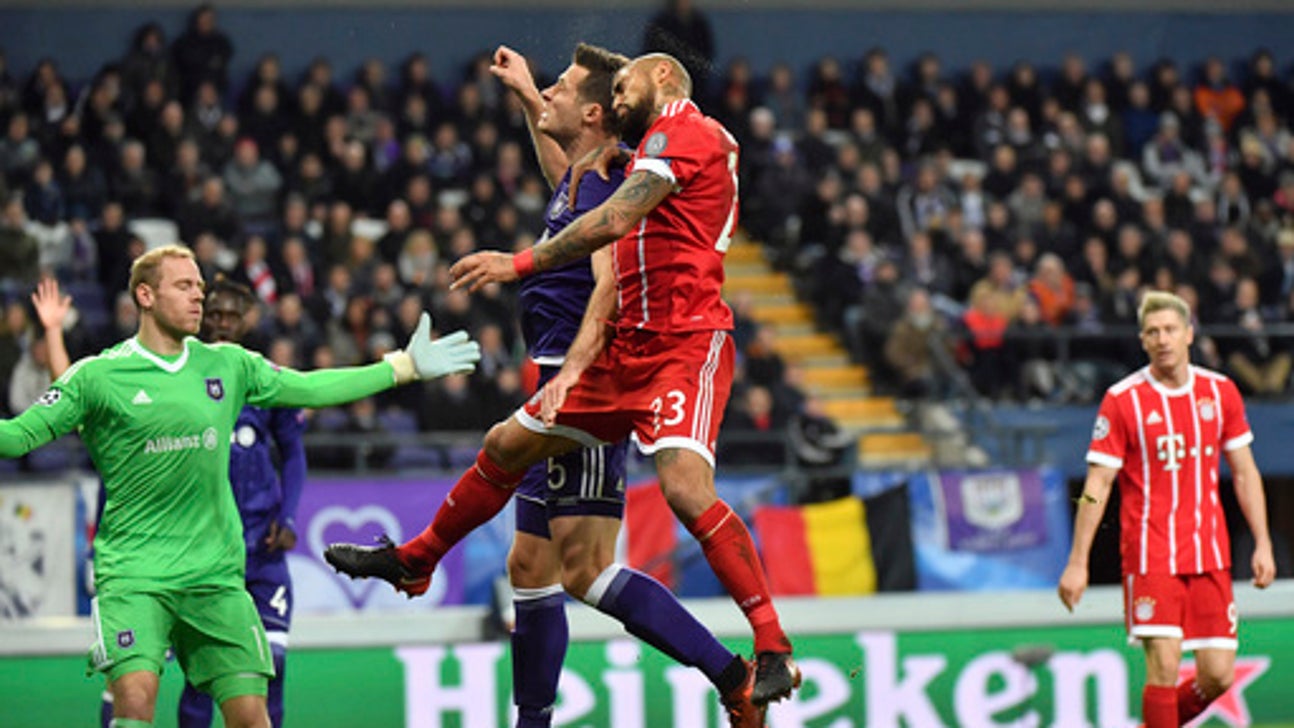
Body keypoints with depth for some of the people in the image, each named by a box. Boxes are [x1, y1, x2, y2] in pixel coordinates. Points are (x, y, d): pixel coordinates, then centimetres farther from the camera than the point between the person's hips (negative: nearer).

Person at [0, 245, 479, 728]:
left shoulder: (228, 365, 10)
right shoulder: (97, 376, -2)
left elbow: (309, 389, 20)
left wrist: (405, 366, 20)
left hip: (216, 574, 4)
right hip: (133, 574, -4)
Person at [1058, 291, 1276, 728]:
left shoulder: (1220, 392, 6)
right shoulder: (1122, 400, -5)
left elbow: (1244, 472, 13)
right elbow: (1097, 486, -4)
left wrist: (1263, 544, 7)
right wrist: (1078, 562, -8)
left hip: (1210, 555, 4)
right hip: (1150, 555, -4)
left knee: (1219, 674, 0)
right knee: (1164, 664, -15)